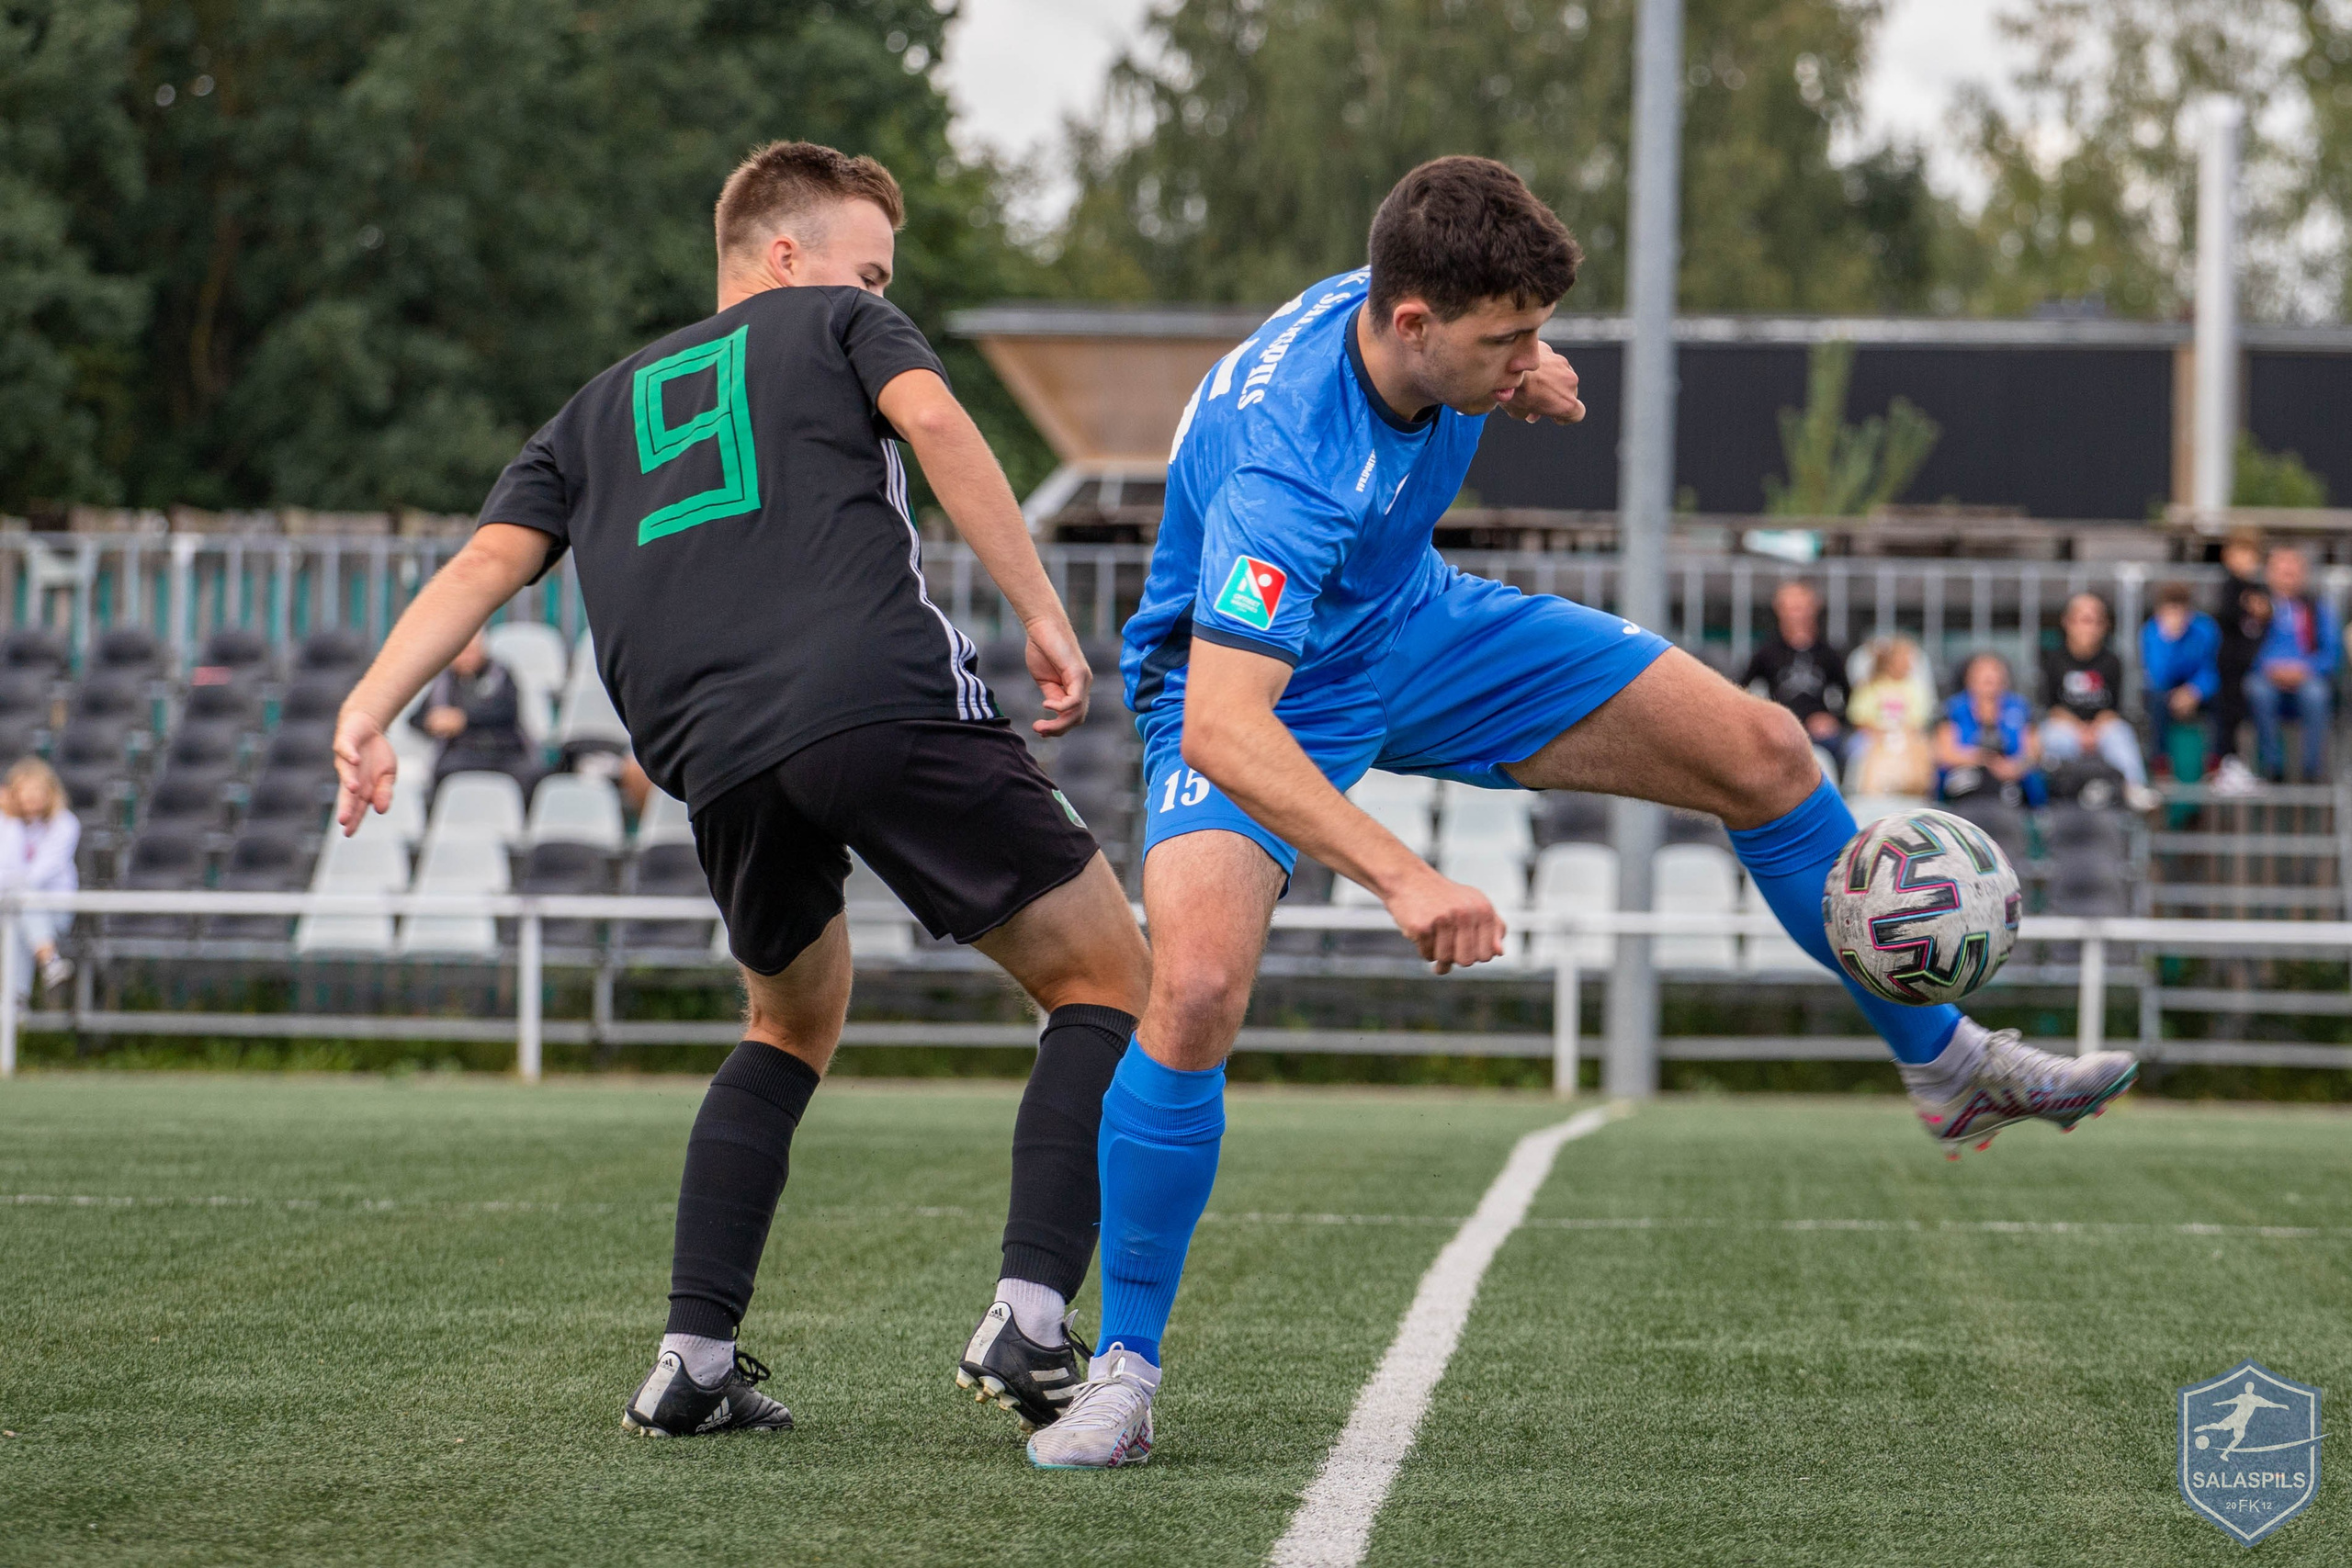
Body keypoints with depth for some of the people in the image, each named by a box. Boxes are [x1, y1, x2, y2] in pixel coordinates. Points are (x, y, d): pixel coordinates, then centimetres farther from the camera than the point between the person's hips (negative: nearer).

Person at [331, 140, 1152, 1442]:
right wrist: (1040, 613, -3)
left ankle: (693, 1358, 15)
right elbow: (932, 420, 1)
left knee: (793, 1023, 29)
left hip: (719, 763, 5)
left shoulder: (601, 407, 33)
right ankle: (1031, 1313, -12)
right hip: (885, 696, -5)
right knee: (1105, 982, 7)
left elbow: (488, 560, 18)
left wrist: (370, 708, 8)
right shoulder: (836, 327, 22)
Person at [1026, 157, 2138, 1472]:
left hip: (1417, 624, 7)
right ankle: (1124, 1372, -14)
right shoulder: (1282, 463, -40)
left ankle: (1948, 1059, 21)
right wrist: (1402, 879, -57)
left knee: (1764, 756, 0)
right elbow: (1220, 730, -50)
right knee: (1197, 990, -31)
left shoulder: (1420, 315, -18)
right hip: (1257, 686, -7)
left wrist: (1530, 376, -9)